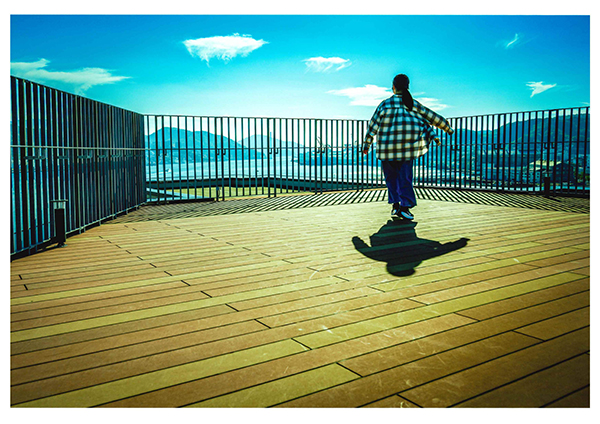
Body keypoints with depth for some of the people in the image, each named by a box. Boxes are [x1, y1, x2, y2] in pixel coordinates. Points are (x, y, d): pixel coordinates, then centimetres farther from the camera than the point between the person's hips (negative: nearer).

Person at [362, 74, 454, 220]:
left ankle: (395, 204, 10)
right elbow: (430, 118, 14)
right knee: (405, 175, 5)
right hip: (407, 146, 1)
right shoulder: (413, 104, 8)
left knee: (391, 176, 12)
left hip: (388, 147, 0)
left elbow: (373, 126, 4)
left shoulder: (385, 104, 3)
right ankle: (405, 206, -2)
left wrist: (366, 144, 11)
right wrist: (447, 127, 26)